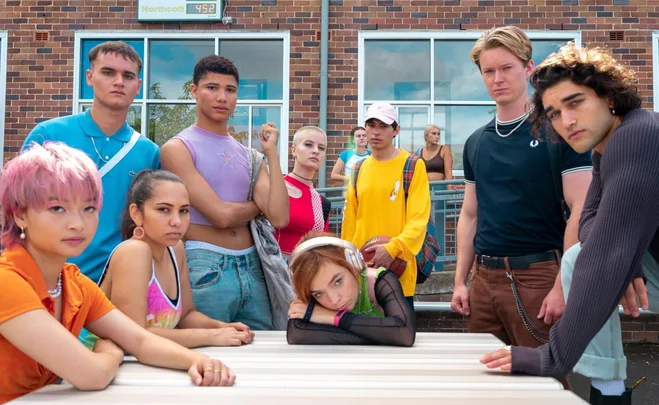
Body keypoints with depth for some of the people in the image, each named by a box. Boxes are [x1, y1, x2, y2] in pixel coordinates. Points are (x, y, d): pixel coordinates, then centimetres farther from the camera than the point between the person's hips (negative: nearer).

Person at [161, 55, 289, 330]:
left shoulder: (248, 155, 12)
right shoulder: (177, 148, -5)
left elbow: (279, 218, -1)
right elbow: (222, 215, -14)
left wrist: (272, 153, -2)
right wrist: (259, 205, 5)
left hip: (252, 267, 6)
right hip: (205, 268, -5)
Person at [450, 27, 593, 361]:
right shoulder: (476, 143, 11)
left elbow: (580, 211, -10)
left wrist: (564, 286, -16)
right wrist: (460, 281, 10)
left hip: (537, 275, -5)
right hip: (483, 277, 5)